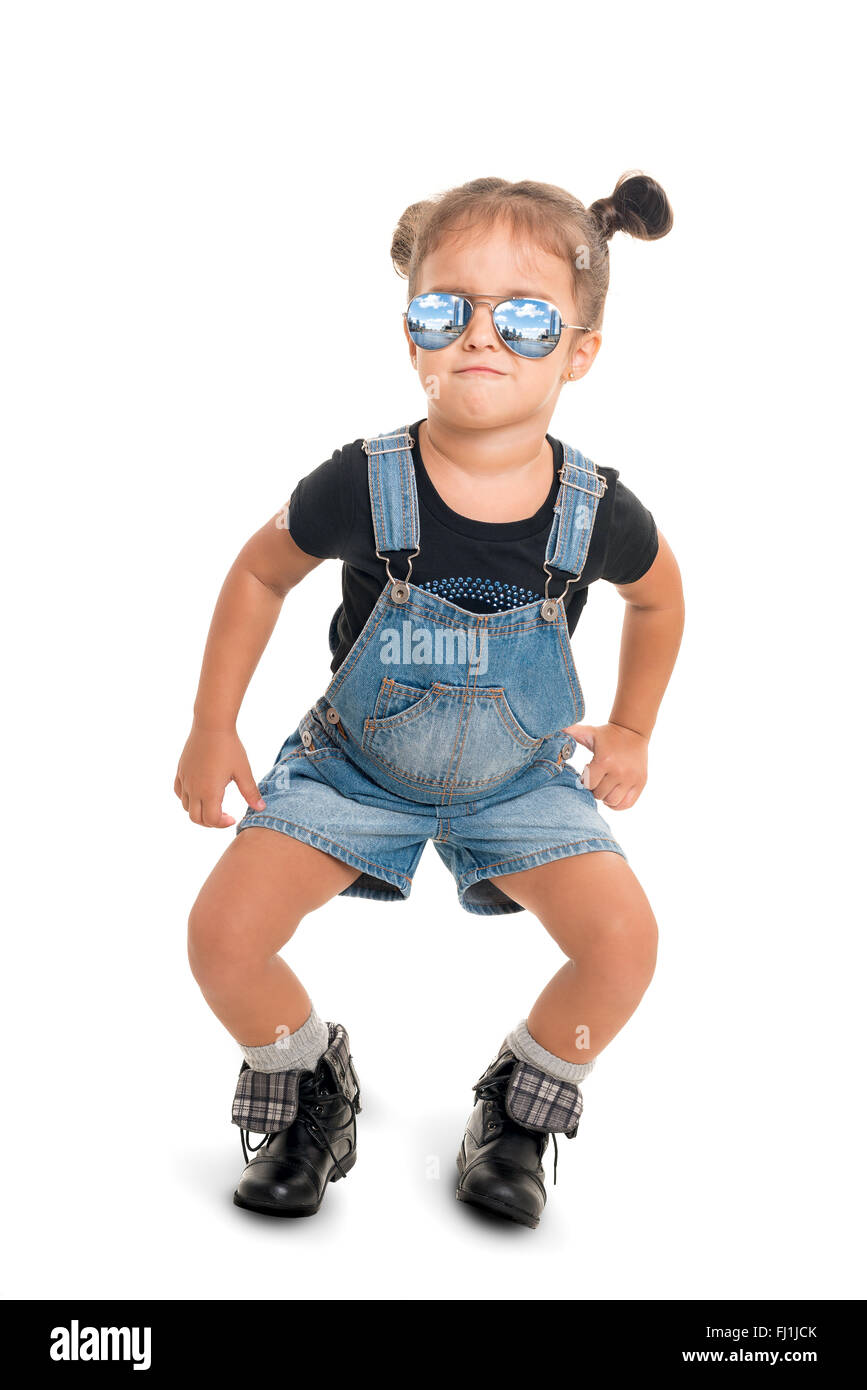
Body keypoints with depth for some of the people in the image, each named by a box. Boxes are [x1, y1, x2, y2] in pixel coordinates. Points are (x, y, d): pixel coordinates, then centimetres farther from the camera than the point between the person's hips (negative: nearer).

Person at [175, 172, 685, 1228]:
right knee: (223, 932, -16)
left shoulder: (600, 514, -20)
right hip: (356, 765, 0)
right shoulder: (361, 485, -24)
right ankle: (313, 1091, 17)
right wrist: (212, 729, -2)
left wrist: (631, 730, 6)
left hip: (519, 780, 1)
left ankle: (518, 1111, 12)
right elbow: (260, 574, -4)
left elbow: (658, 596, 5)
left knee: (624, 940, -20)